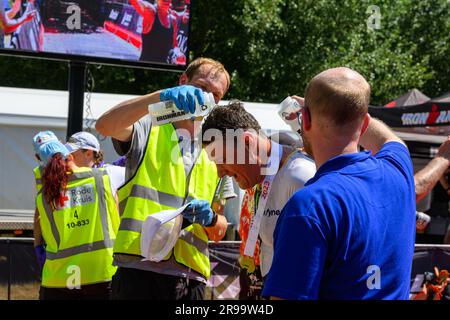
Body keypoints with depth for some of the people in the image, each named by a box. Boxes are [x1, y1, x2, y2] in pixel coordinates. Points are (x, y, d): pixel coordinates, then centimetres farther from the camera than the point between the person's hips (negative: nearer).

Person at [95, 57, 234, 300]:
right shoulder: (149, 127, 7)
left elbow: (218, 232, 21)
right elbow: (105, 125, -17)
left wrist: (210, 219, -3)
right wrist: (161, 96, -25)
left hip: (190, 277, 4)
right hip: (138, 269, -4)